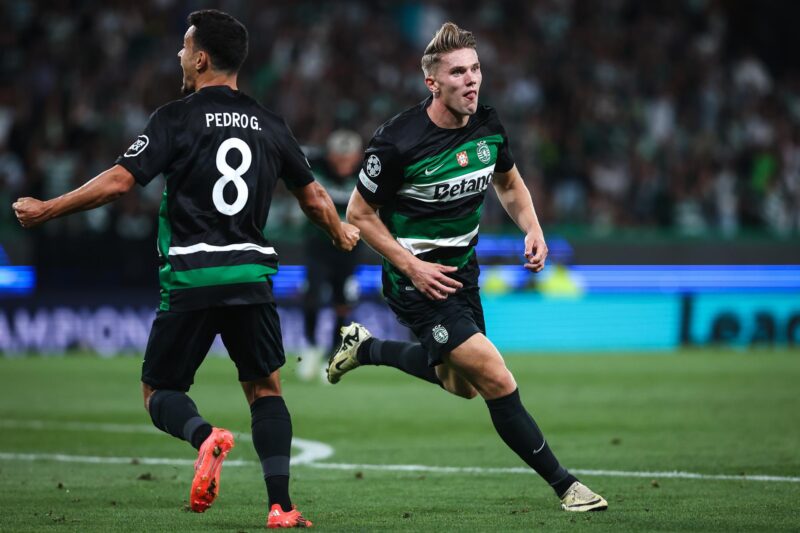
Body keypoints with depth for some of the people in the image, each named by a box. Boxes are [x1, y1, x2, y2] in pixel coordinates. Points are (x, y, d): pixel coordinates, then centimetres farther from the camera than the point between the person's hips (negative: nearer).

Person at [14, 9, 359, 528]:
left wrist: (46, 209, 1)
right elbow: (313, 196, 18)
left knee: (160, 391, 10)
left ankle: (205, 436, -23)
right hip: (252, 275, 3)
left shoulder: (177, 117, -4)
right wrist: (342, 233, 40)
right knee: (265, 389, 14)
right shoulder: (270, 125, 9)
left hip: (190, 278, -3)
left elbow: (119, 181, -10)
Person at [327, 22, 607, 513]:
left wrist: (533, 229, -5)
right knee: (497, 381, -16)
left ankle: (365, 348, 44)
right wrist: (411, 266, -20)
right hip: (416, 278, -7)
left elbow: (510, 183, 13)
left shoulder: (488, 125, -6)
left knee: (461, 383, 25)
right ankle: (563, 484, -5)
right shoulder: (398, 141, -24)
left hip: (461, 268, 7)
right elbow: (360, 215, -12)